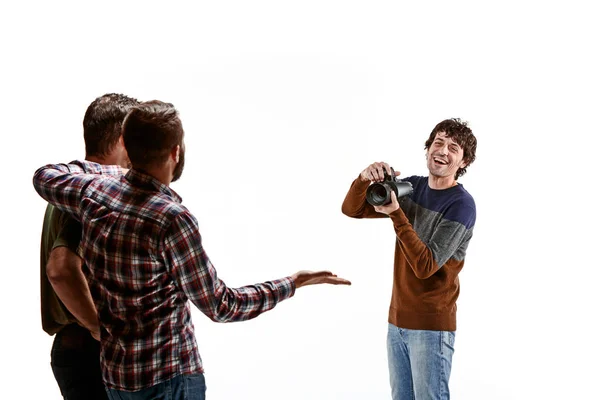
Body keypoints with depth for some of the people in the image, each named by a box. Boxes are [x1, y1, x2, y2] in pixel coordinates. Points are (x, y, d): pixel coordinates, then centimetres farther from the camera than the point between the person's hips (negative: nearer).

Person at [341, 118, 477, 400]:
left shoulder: (461, 205, -15)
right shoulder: (411, 187, 4)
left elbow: (425, 266, -22)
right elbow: (351, 210, 1)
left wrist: (396, 214, -28)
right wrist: (365, 178, -19)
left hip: (431, 326, -6)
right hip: (397, 319, 6)